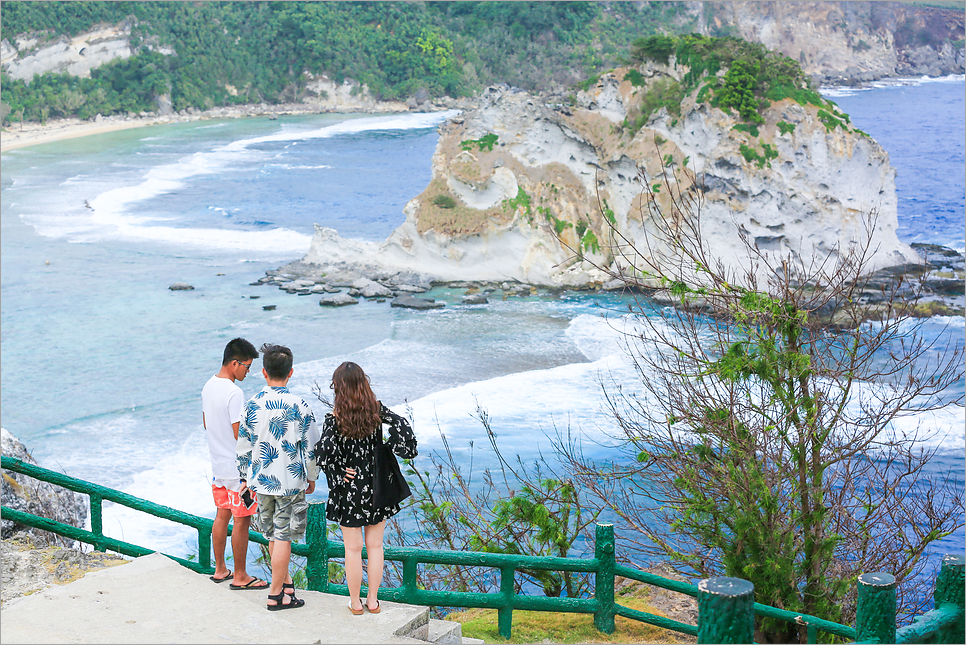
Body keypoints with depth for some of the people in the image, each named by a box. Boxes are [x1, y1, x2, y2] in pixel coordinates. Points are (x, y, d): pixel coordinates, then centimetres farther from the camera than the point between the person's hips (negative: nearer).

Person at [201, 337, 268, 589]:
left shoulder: (208, 386, 6)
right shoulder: (234, 393, -22)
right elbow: (240, 435, -22)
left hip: (217, 464, 9)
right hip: (237, 468, -9)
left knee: (222, 515, 17)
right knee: (242, 520, 0)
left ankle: (220, 569, 27)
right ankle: (240, 576, 7)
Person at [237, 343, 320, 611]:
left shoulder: (252, 405, -5)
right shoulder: (300, 406, -13)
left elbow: (243, 446, 2)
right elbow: (311, 448, -8)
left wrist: (245, 478, 15)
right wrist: (311, 478, 7)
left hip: (261, 479, 3)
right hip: (290, 481, -3)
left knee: (273, 535, 18)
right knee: (283, 537, 4)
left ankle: (285, 582, 32)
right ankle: (276, 595, 9)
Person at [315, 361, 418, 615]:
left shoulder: (335, 418, -15)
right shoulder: (376, 410, -6)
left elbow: (324, 453, -24)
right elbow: (402, 426, -18)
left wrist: (338, 474, -11)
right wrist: (395, 448, -4)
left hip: (349, 490, -3)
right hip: (377, 487, 3)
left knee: (353, 548, 9)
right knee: (375, 546, 13)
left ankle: (355, 602, 19)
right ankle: (373, 600, 21)